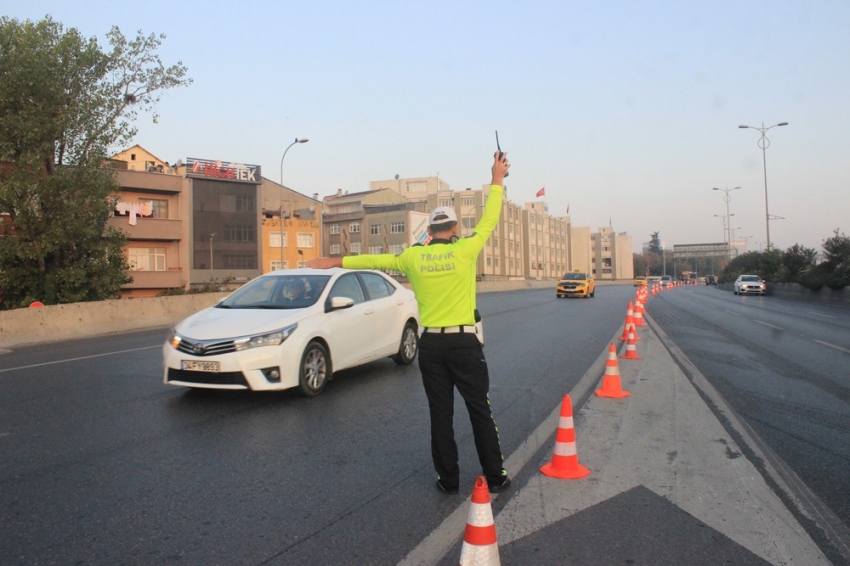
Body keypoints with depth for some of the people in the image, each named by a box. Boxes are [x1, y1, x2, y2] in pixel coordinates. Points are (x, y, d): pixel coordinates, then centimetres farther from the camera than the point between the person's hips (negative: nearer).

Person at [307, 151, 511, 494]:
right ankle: (495, 477, 14)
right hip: (464, 341, -2)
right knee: (480, 411, 7)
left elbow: (376, 260, 12)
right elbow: (489, 221, 5)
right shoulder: (464, 251, -6)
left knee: (441, 414, 10)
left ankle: (448, 479, 18)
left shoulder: (413, 257, 1)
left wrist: (335, 262, 25)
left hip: (430, 343, 2)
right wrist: (497, 181, 16)